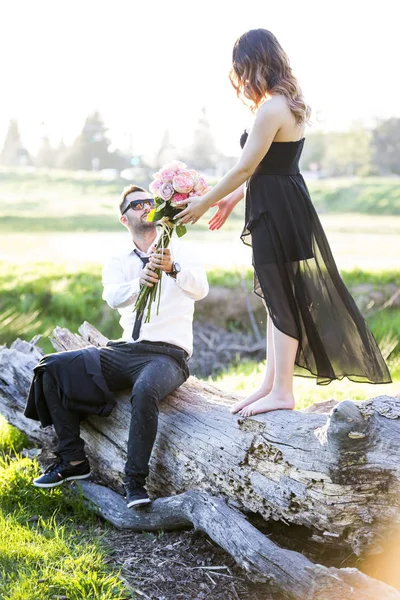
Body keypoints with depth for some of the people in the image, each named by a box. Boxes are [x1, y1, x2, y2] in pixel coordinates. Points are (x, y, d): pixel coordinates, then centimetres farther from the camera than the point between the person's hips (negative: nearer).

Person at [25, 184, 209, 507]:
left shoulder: (177, 251, 0)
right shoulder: (118, 259, 10)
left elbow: (201, 289, -19)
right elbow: (113, 296, -11)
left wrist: (173, 269, -40)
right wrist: (139, 283, -33)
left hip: (167, 354, -5)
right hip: (126, 350, 5)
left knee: (146, 389, -38)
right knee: (52, 368, -8)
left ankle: (135, 480, -24)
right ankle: (73, 459, -2)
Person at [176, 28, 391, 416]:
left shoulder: (270, 109, -19)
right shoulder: (290, 103, 12)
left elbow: (245, 168, -17)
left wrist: (202, 204, -6)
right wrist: (233, 199, 19)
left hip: (277, 210, -10)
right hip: (285, 205, 10)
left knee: (281, 298, -2)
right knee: (278, 297, 14)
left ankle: (281, 392, 8)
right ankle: (271, 382, 25)